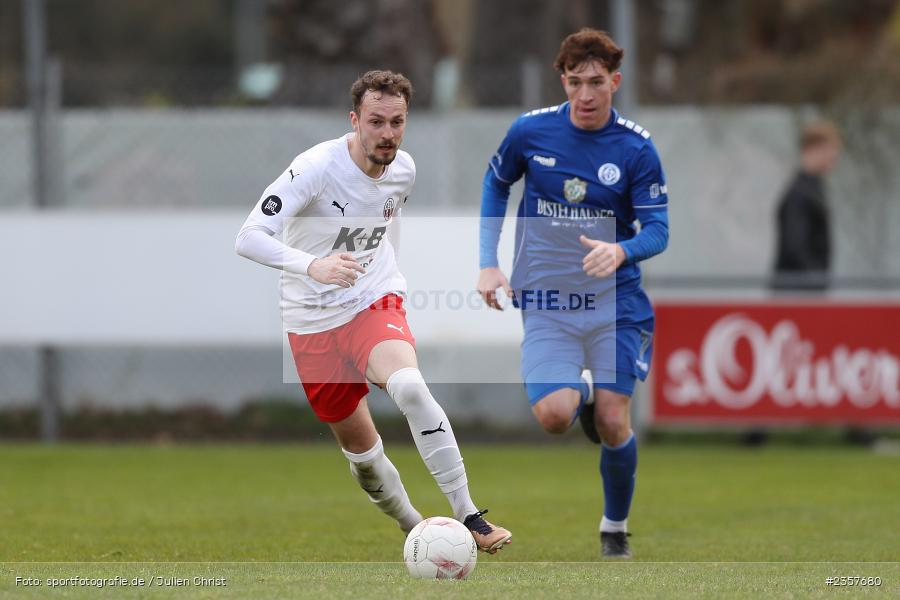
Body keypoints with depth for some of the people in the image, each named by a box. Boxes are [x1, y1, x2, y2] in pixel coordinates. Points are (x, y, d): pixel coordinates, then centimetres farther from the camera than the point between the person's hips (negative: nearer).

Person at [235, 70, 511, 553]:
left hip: (375, 302, 1)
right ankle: (414, 531, 34)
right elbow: (248, 238, -28)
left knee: (409, 387, -31)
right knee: (360, 447, 7)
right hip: (312, 321, -1)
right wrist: (313, 265, -43)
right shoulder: (317, 167, -21)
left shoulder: (403, 170, -3)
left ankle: (469, 517, -30)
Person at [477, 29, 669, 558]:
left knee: (613, 423, -6)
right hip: (545, 299, 0)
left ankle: (616, 527, 20)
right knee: (554, 416, -19)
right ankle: (580, 392, 20)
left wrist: (621, 251, -30)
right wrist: (489, 263, 6)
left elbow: (658, 230, -7)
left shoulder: (636, 148, -8)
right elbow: (497, 182, 14)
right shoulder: (531, 130, -5)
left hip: (615, 302, 0)